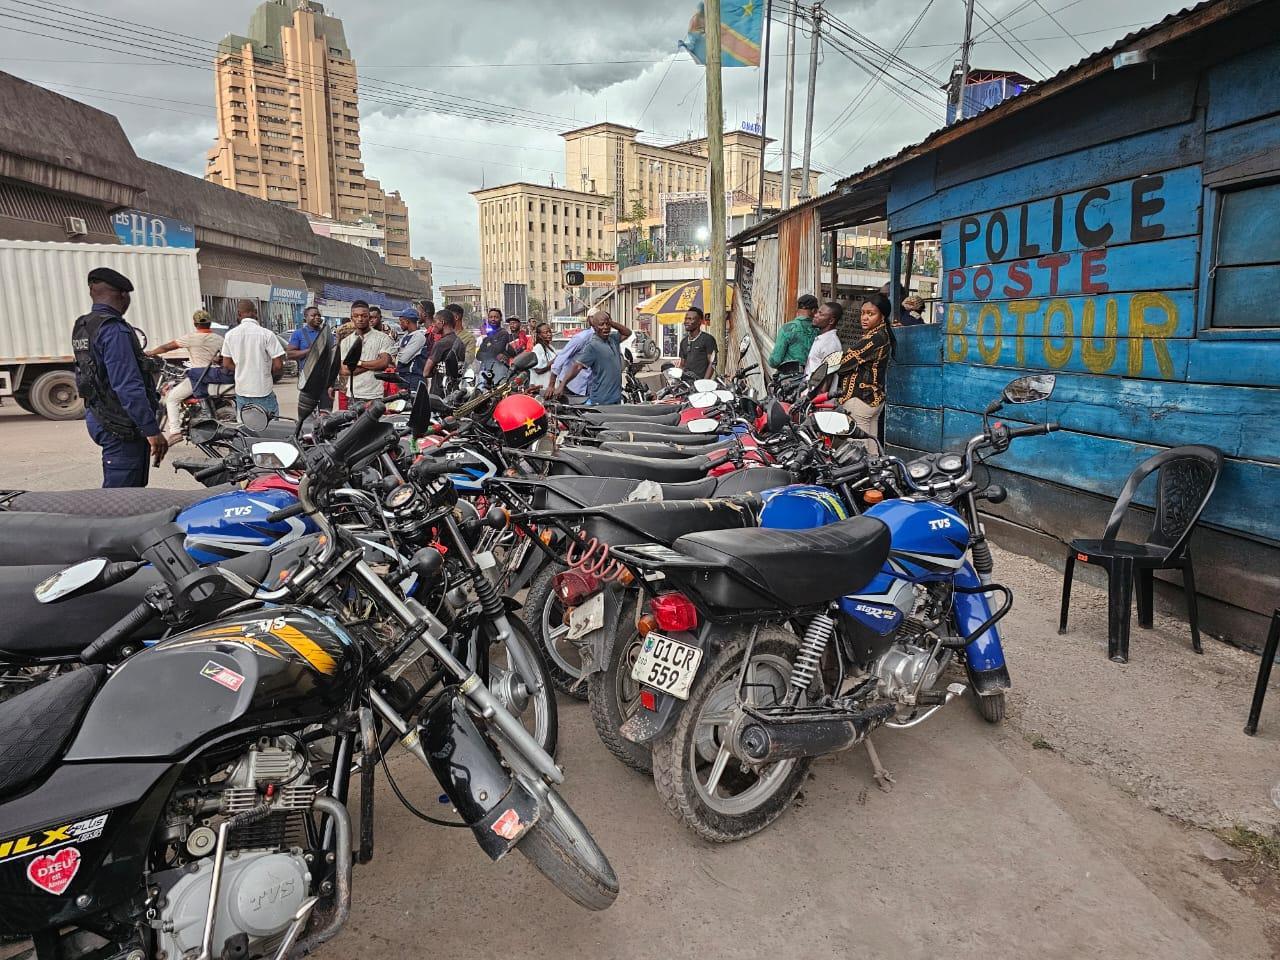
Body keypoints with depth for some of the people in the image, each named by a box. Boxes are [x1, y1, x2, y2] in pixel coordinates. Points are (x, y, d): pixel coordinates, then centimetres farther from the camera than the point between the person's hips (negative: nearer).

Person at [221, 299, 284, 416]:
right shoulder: (266, 334, -13)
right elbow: (278, 365, -15)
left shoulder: (230, 335, 1)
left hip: (241, 390, 5)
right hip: (263, 391, -5)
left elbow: (226, 364, 7)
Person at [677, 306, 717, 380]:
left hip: (699, 381, -5)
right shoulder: (684, 341, 19)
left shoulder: (708, 339, 0)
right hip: (685, 381, 5)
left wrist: (704, 382, -14)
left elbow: (712, 364, -5)